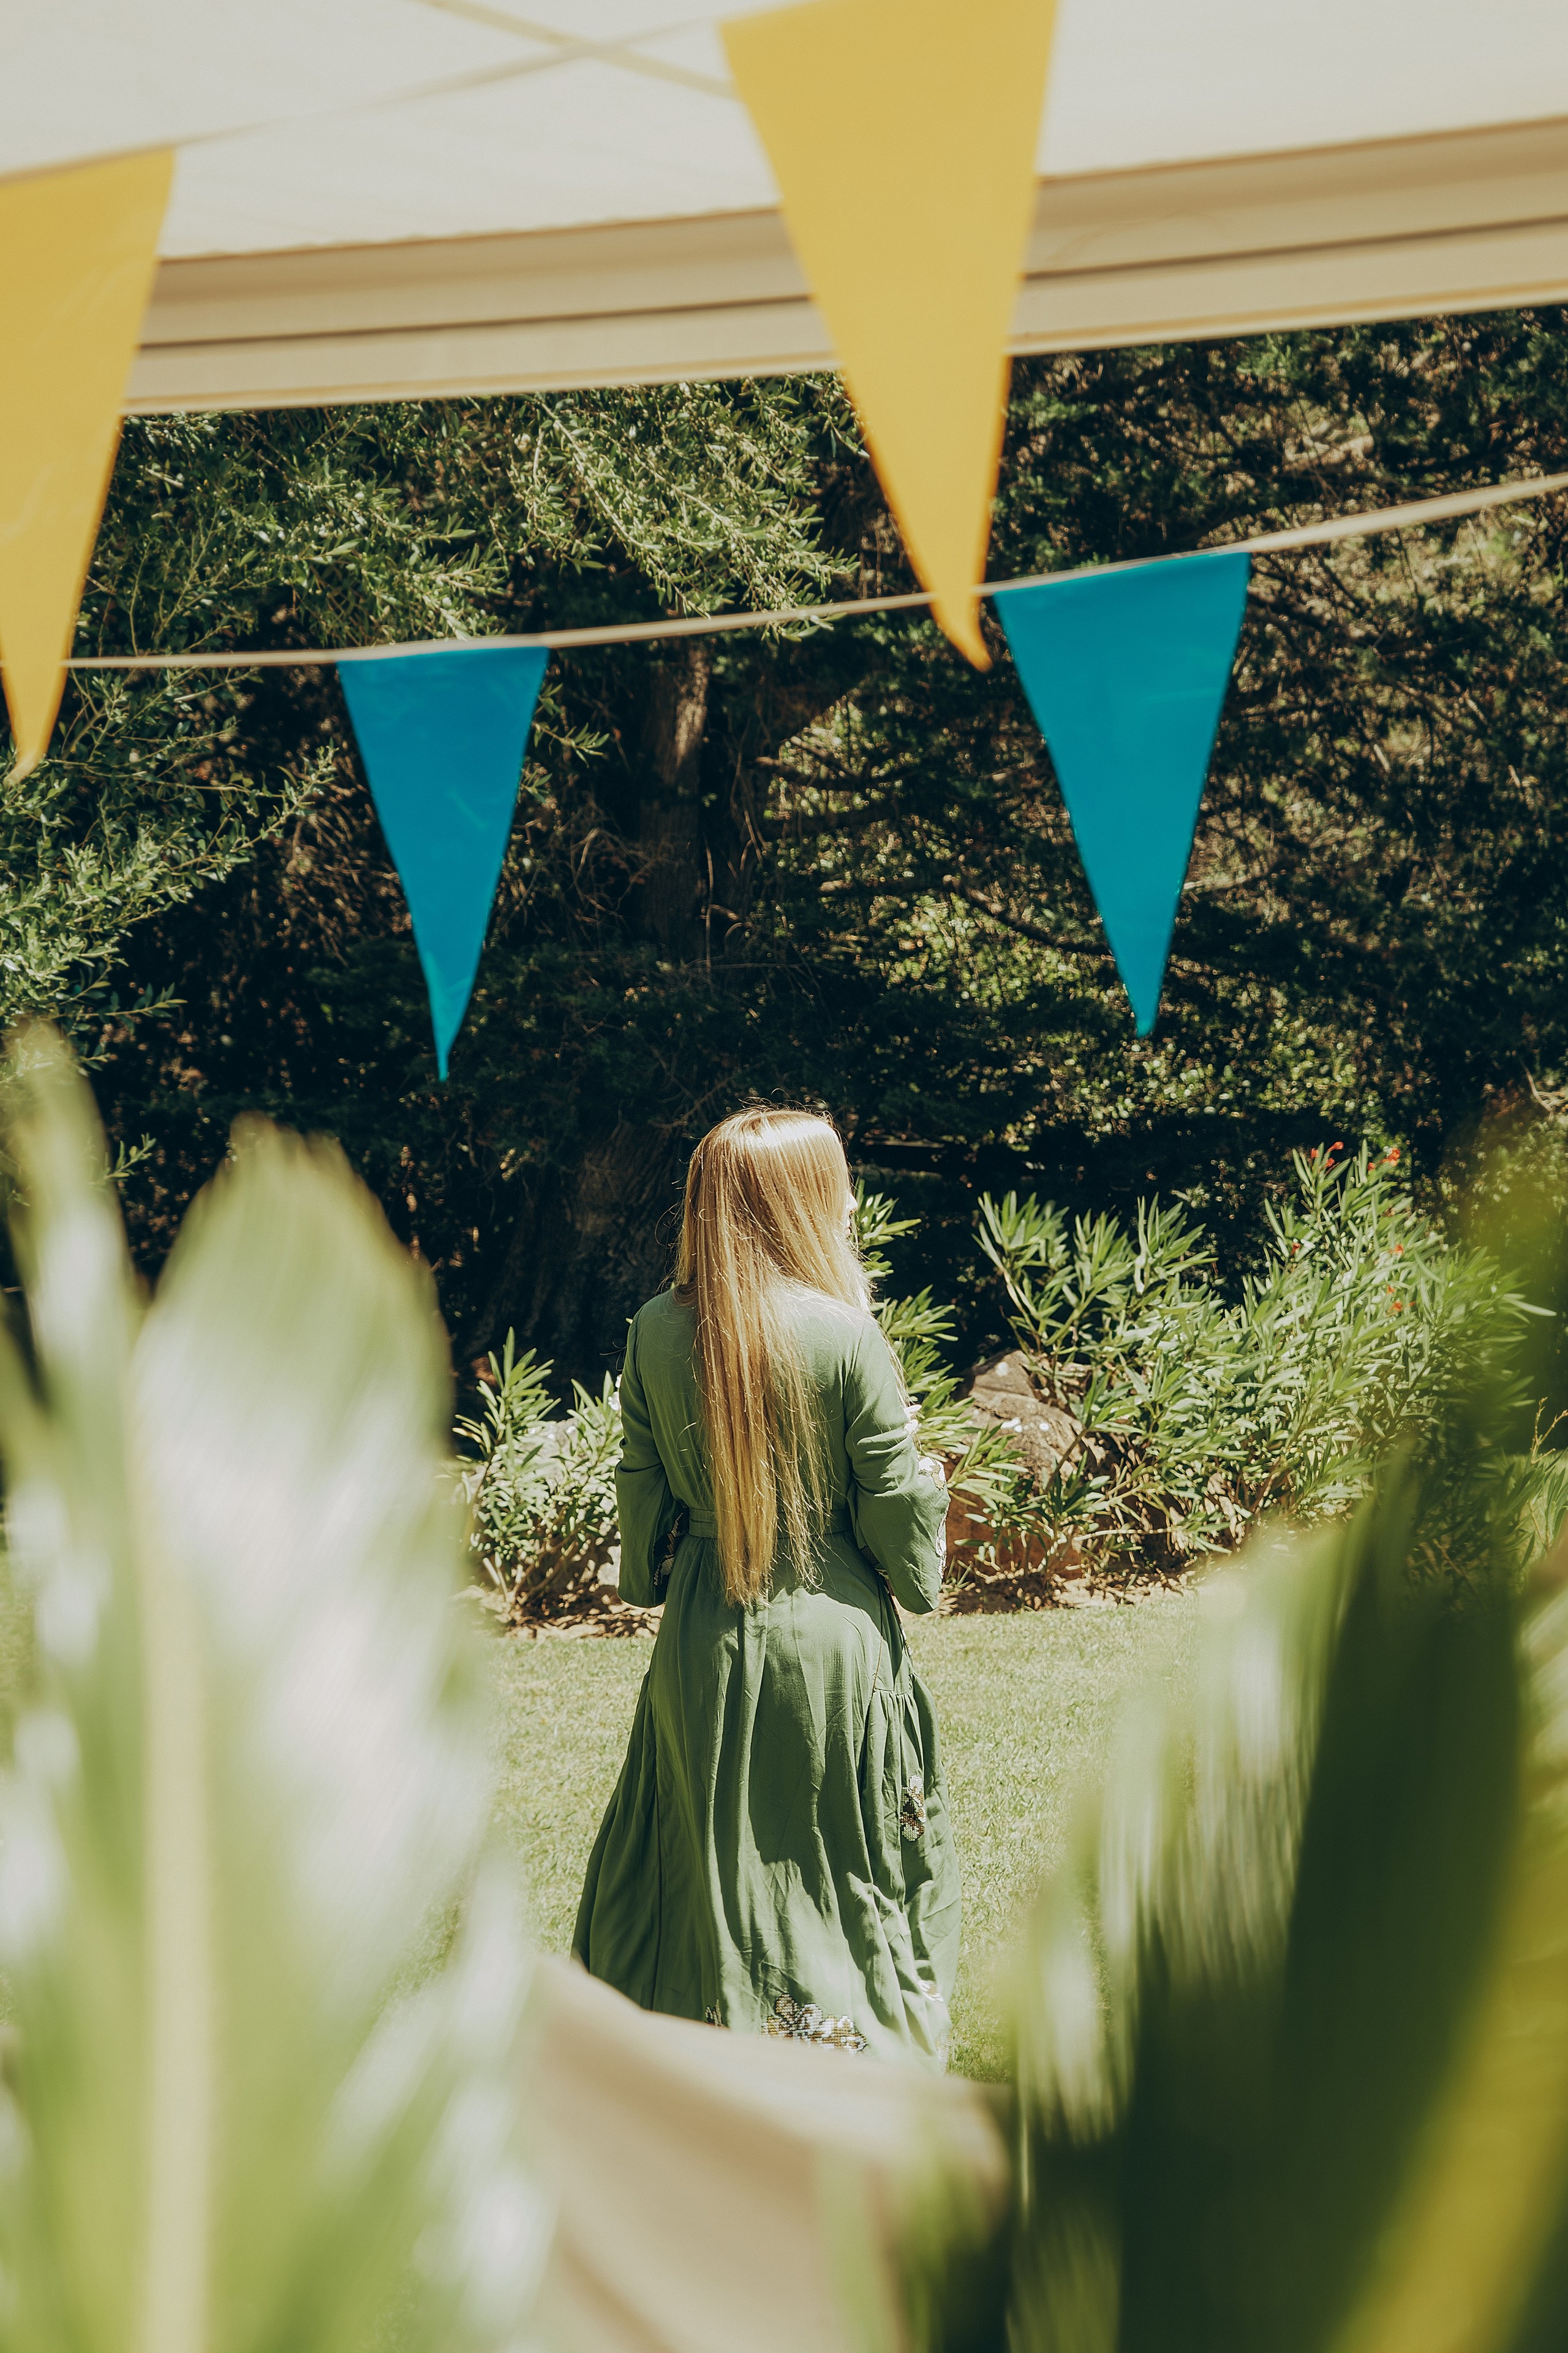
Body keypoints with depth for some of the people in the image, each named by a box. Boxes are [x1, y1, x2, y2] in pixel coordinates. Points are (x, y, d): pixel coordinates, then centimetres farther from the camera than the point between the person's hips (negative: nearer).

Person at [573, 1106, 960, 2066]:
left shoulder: (656, 1332, -4)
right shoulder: (847, 1338, -16)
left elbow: (642, 1486, 6)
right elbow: (895, 1505, -9)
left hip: (702, 1635, 4)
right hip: (828, 1630, -4)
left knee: (707, 1851, 15)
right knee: (841, 1858, 10)